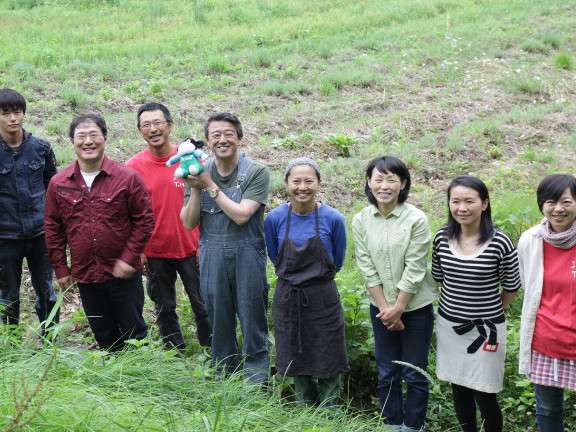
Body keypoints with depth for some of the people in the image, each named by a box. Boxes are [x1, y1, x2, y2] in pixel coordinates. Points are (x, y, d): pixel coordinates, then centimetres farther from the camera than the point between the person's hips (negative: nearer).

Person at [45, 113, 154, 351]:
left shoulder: (128, 178, -7)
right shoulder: (58, 184, 1)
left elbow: (144, 220, -5)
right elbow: (53, 228, 8)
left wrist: (129, 259, -11)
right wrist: (60, 269, 5)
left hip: (124, 274, -3)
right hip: (84, 276, 3)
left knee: (134, 332, 8)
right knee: (104, 337, 14)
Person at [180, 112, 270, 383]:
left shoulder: (256, 173, -8)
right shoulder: (199, 173, 5)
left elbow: (241, 215, -18)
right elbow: (189, 223, 3)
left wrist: (210, 185, -14)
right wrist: (194, 189, -12)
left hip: (247, 256, -3)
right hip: (211, 257, 4)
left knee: (252, 320, 4)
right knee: (219, 322, 14)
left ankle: (257, 380, 17)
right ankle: (223, 374, 29)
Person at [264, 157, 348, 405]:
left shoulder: (333, 219, -12)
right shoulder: (275, 219, -8)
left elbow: (337, 263, 3)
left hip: (323, 298, -2)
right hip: (287, 298, 2)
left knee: (327, 364, 7)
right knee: (297, 361, 14)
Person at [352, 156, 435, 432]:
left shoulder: (416, 220, -14)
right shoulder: (361, 221, -4)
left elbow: (414, 270, -14)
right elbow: (368, 270, -5)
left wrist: (398, 309, -12)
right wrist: (384, 308, -9)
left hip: (415, 306, -3)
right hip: (381, 308, 3)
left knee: (414, 375, 5)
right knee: (386, 374, 12)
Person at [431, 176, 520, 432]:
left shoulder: (500, 243, -16)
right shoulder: (442, 238, -5)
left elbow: (511, 288, -2)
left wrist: (489, 314, 6)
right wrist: (456, 306, 11)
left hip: (486, 329, -4)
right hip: (449, 325, 4)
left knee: (484, 397, 2)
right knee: (459, 391, 17)